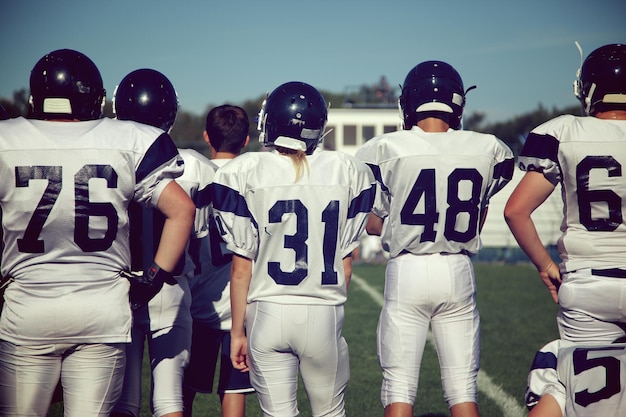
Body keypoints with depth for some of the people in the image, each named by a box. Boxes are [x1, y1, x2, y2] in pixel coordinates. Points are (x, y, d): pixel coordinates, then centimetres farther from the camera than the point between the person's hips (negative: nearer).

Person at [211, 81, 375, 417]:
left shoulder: (245, 174, -5)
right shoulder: (346, 172, 1)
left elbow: (241, 267, -3)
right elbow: (345, 262, 6)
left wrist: (237, 331, 6)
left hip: (267, 313, -1)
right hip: (324, 313, 1)